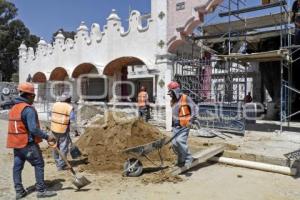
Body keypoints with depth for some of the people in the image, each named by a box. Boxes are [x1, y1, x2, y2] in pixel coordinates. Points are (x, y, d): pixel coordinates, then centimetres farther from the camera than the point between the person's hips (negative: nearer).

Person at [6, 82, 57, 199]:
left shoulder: (13, 108, 12)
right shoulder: (29, 109, -18)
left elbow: (16, 127, 16)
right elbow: (33, 129, -25)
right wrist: (46, 137, -18)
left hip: (16, 143, 9)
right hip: (28, 143, -9)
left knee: (17, 166, 12)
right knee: (39, 165, 1)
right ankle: (41, 190, 6)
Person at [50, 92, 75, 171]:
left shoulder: (55, 105, 3)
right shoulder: (69, 107, -12)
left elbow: (52, 116, 10)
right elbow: (73, 120, -11)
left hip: (54, 129, 6)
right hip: (63, 130, -6)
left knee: (56, 147, 18)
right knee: (63, 148, 4)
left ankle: (57, 163, 33)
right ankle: (61, 165, 10)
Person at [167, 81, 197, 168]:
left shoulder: (185, 98, -8)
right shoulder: (173, 100, 12)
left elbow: (194, 108, -10)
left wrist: (191, 119, -19)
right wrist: (172, 125, 21)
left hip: (184, 125, -7)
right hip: (176, 126, 7)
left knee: (180, 140, -20)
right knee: (174, 143, 3)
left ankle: (188, 159, -1)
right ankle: (181, 160, 22)